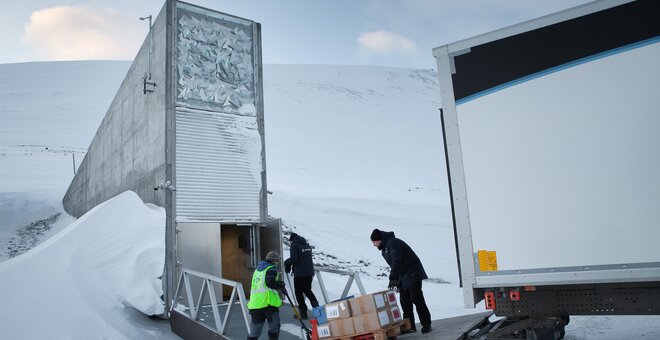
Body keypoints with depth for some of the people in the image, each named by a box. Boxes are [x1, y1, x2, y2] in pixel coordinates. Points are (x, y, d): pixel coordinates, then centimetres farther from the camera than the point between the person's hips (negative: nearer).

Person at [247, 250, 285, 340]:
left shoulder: (258, 269, 22)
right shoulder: (271, 268, -3)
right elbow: (270, 282, -18)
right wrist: (280, 284, -2)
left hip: (254, 304, 7)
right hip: (268, 302, -7)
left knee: (254, 331, 10)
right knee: (274, 328, 11)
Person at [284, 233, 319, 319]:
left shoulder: (294, 245, -10)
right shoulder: (307, 245, 12)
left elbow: (293, 259, -19)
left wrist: (286, 262, 2)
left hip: (299, 273, -7)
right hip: (310, 272, 7)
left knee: (299, 292, 5)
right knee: (307, 290, 23)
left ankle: (303, 312, 6)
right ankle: (314, 302, 1)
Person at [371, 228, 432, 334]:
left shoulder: (393, 243, -19)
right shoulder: (384, 248, 12)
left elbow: (396, 261, -28)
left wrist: (393, 278, -32)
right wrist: (394, 279, 12)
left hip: (412, 273, -10)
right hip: (402, 276, 10)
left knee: (416, 298, -10)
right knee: (404, 301, 6)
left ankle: (426, 324, -2)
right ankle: (410, 326, 10)